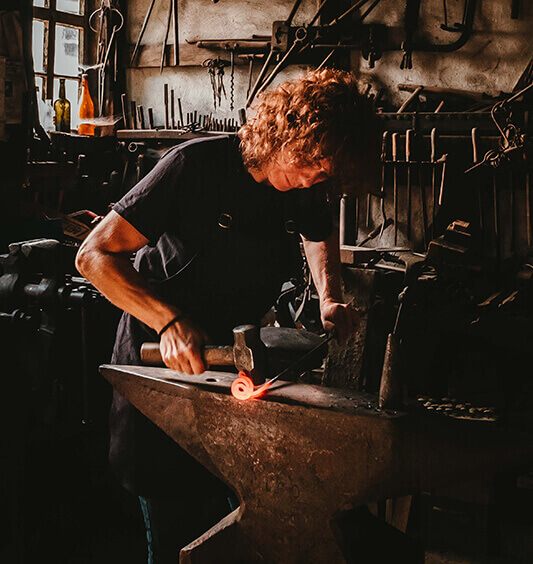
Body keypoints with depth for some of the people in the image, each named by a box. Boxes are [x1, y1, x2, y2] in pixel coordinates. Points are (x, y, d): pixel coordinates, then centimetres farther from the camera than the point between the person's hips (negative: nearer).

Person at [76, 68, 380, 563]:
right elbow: (94, 255, -27)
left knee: (235, 512, 6)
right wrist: (170, 321, -39)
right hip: (160, 355, -5)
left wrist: (329, 298, 0)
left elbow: (319, 237, 20)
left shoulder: (307, 187, -6)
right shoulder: (197, 164, -24)